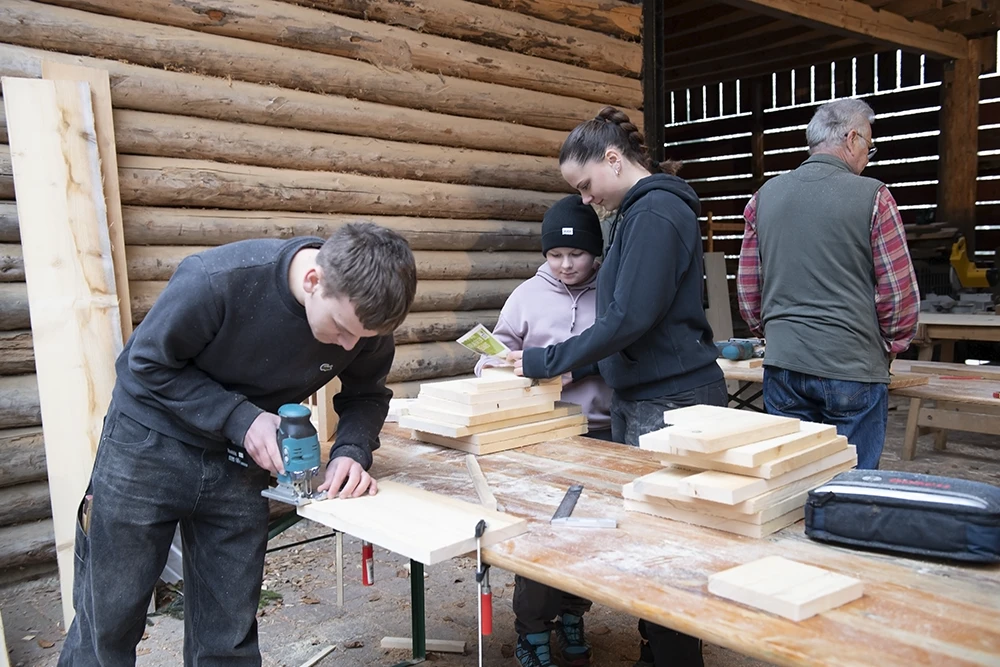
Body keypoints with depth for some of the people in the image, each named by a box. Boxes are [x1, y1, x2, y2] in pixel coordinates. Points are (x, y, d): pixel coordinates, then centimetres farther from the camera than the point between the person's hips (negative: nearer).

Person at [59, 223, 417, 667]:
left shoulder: (365, 317, -17)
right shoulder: (213, 281, -30)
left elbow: (366, 394, -1)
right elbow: (147, 363, -16)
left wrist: (352, 451, -20)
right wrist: (240, 418, -25)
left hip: (241, 461, 3)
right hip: (148, 446, -3)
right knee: (108, 622, 8)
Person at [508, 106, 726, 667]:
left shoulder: (655, 212, -14)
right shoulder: (642, 210, 16)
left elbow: (629, 318, -22)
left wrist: (548, 361, -15)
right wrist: (567, 362, 10)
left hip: (671, 404, -10)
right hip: (644, 398, 10)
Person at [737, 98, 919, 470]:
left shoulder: (764, 197, 5)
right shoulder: (871, 196, -7)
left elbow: (747, 290, 9)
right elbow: (900, 293, -6)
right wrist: (890, 347, 11)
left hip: (782, 366, 4)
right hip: (852, 369, -4)